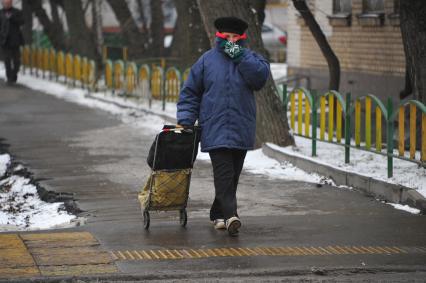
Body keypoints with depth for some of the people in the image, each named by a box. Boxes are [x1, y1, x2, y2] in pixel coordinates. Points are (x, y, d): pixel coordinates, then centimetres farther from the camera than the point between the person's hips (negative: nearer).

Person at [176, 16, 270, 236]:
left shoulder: (250, 59, 8)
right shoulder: (207, 60, 6)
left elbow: (261, 76, -14)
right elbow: (190, 92, 8)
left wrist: (239, 54, -14)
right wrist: (185, 120, -2)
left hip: (241, 131, 2)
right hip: (215, 129, -2)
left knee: (231, 176, 9)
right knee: (224, 174, -14)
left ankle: (218, 214, 23)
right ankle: (229, 215, -24)